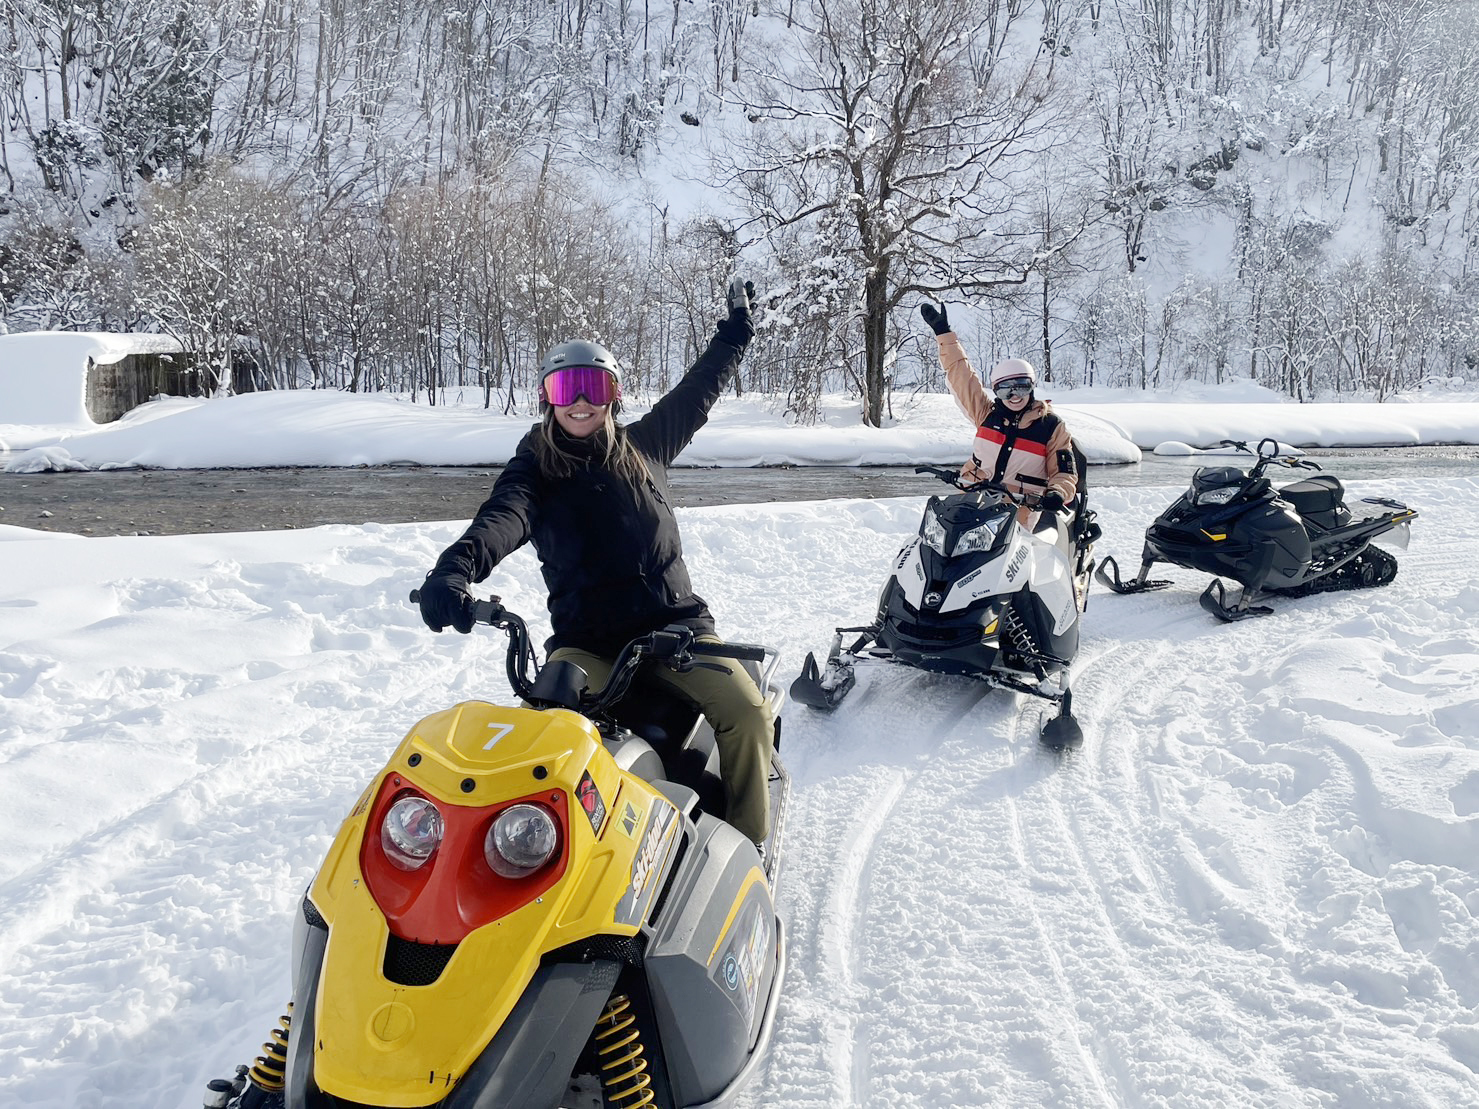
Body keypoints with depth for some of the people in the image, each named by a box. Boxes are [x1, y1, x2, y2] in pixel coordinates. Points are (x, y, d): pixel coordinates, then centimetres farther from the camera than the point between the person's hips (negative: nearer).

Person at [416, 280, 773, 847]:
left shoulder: (645, 445, 14)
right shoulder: (533, 466, 5)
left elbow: (699, 389, 29)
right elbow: (502, 518, -16)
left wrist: (736, 328, 34)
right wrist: (456, 568, -37)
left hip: (673, 623, 2)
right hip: (585, 640, -1)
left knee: (749, 715, -21)